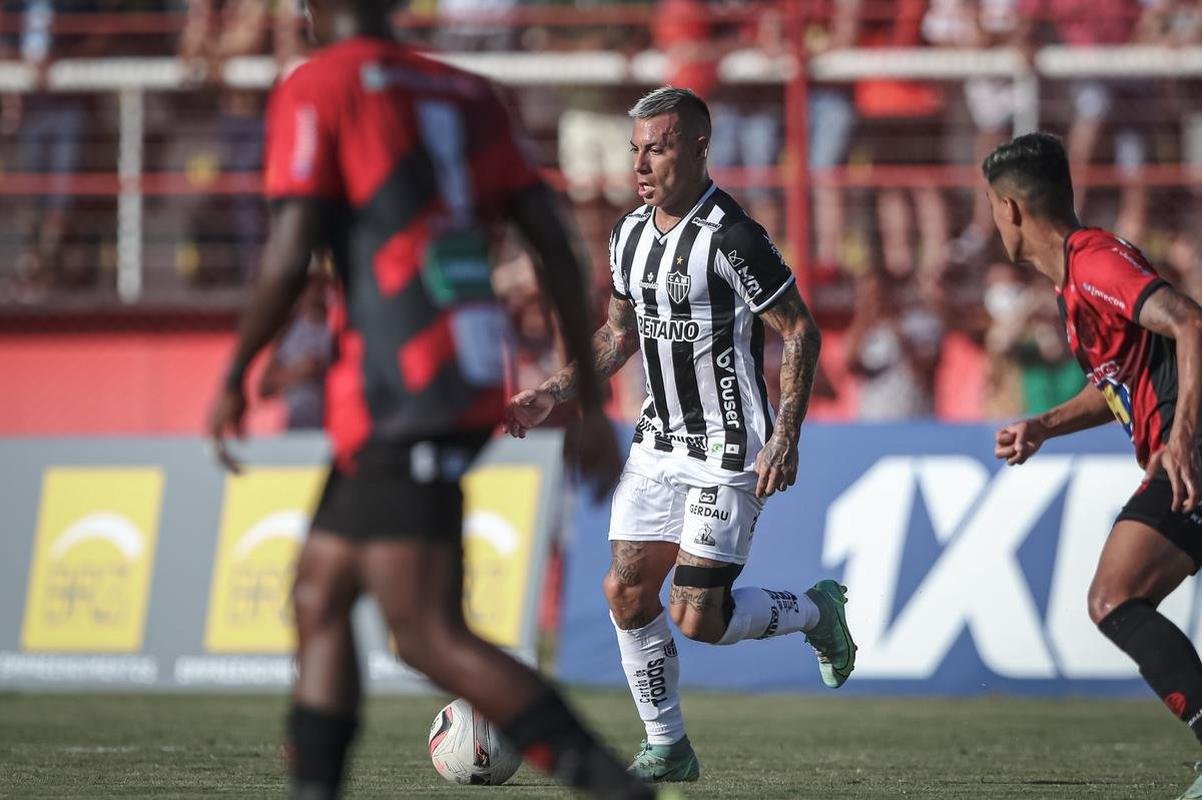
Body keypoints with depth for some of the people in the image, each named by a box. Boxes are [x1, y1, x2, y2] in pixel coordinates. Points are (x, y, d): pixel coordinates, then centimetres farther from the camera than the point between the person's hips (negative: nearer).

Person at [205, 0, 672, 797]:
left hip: (403, 394, -8)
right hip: (477, 380, 8)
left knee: (429, 635, -10)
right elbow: (556, 246, 13)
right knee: (319, 596, 15)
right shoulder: (470, 95, 16)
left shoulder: (315, 89, -2)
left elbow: (289, 258, -10)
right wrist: (592, 401, 17)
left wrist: (235, 378, 4)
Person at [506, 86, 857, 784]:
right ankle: (668, 750, 14)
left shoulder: (731, 237, -18)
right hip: (659, 444, 8)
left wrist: (785, 438, -20)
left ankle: (815, 609, 18)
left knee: (697, 618, -10)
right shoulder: (631, 234, 7)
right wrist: (550, 397, 11)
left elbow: (801, 331, -14)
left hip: (727, 453, -8)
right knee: (627, 593, 1)